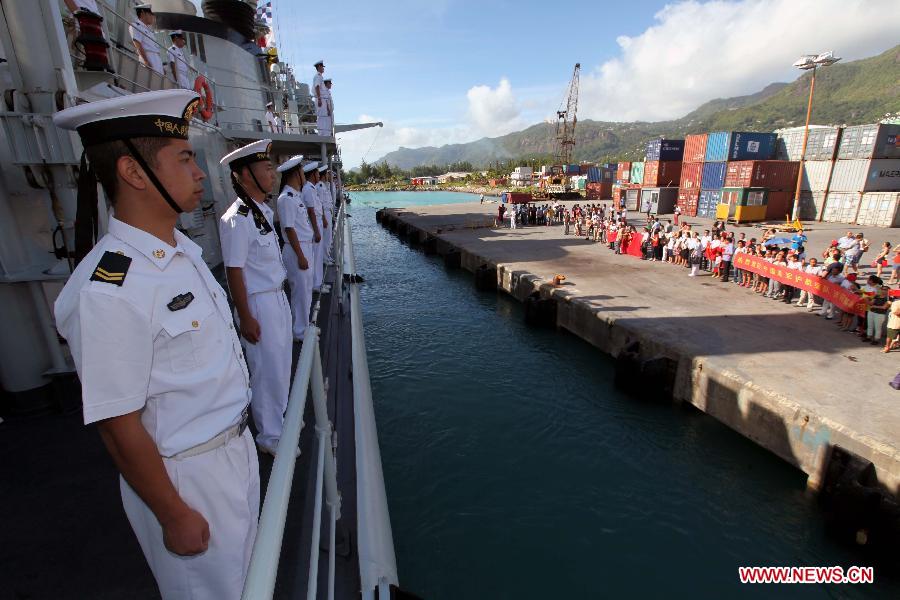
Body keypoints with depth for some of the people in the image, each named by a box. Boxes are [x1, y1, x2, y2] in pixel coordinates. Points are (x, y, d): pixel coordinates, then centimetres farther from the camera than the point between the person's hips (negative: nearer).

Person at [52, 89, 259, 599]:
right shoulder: (108, 291, -28)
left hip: (237, 448, 7)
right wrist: (174, 515, -11)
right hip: (186, 476, -7)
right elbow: (120, 428, -22)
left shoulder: (185, 250, -3)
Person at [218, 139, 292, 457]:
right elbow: (234, 272, -19)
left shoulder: (265, 211, 7)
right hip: (258, 304, -9)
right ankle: (269, 436, 25)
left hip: (278, 297, 9)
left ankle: (280, 418, 42)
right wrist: (245, 318, -17)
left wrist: (281, 295, 17)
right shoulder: (237, 219, -20)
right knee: (266, 370, 5)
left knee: (282, 364, 21)